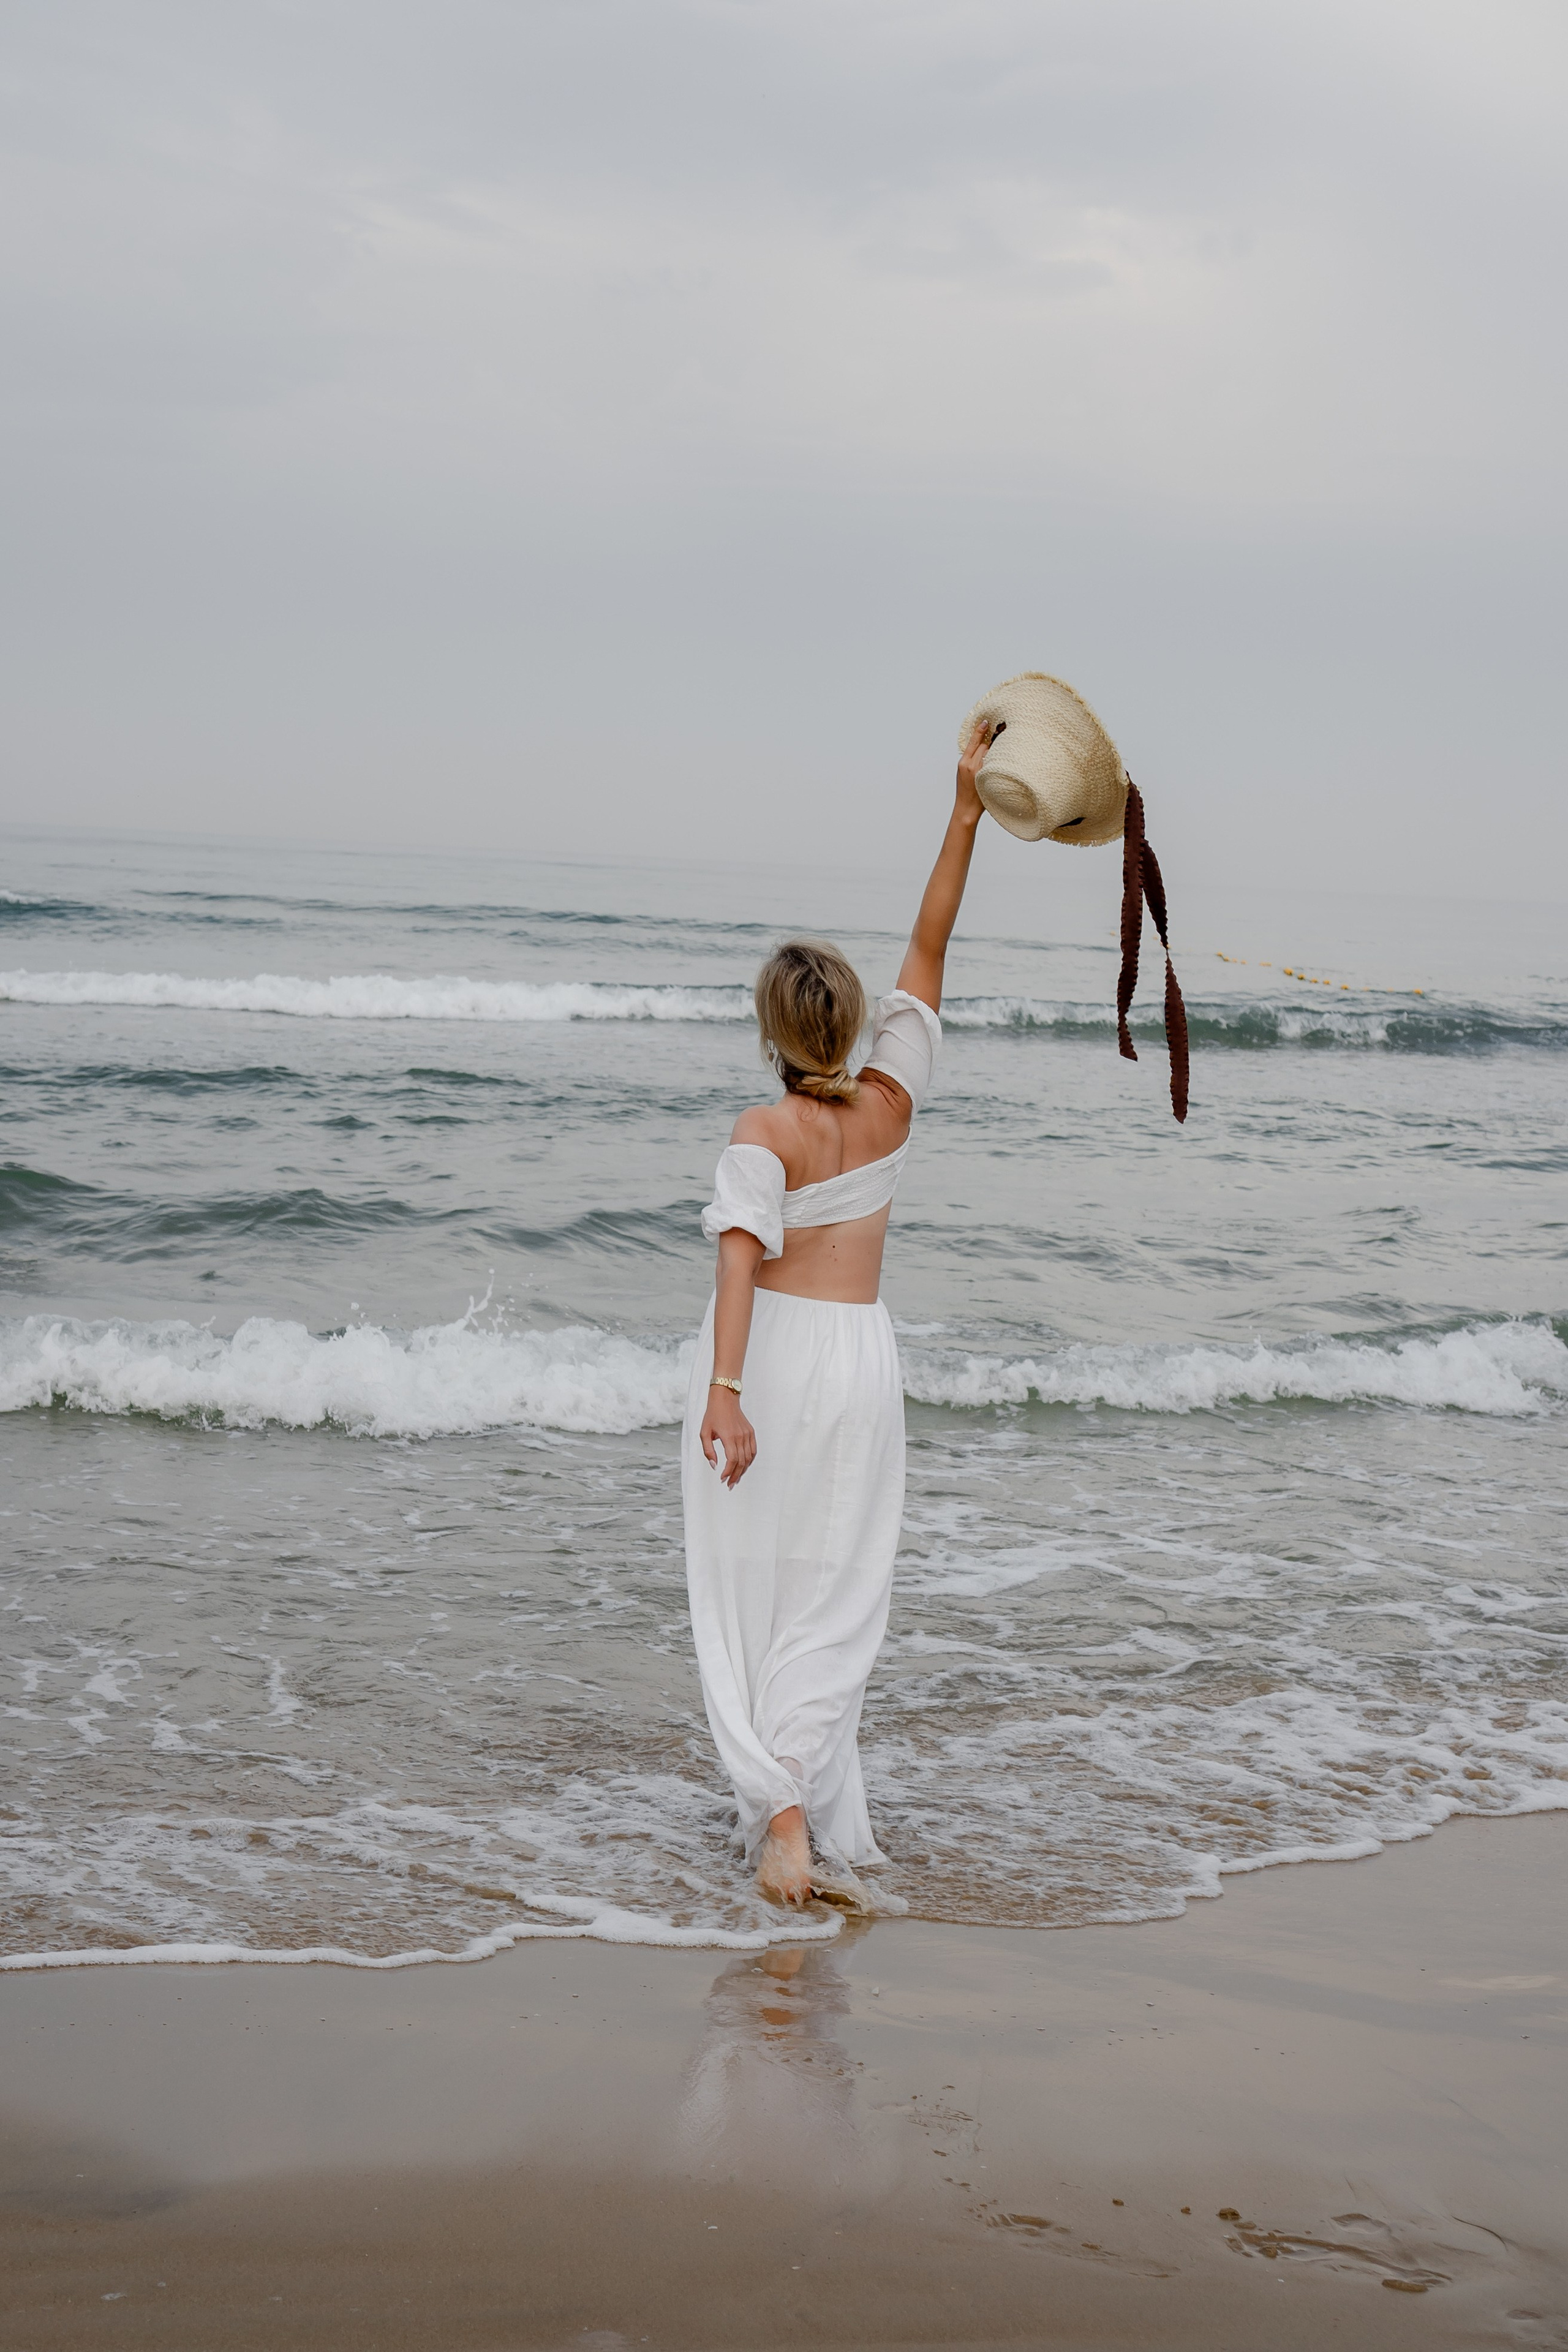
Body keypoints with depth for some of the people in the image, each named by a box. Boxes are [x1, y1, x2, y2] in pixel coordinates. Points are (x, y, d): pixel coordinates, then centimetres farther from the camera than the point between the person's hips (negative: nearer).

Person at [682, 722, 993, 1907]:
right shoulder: (890, 1101, -3)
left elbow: (743, 1255, -26)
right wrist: (966, 815, 6)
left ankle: (779, 1804, -5)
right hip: (857, 1359, 3)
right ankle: (804, 1801, -2)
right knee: (833, 1597, 8)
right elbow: (930, 951, 3)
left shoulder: (767, 1134, -12)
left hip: (766, 1354, -3)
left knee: (755, 1587, 5)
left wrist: (724, 1386, -34)